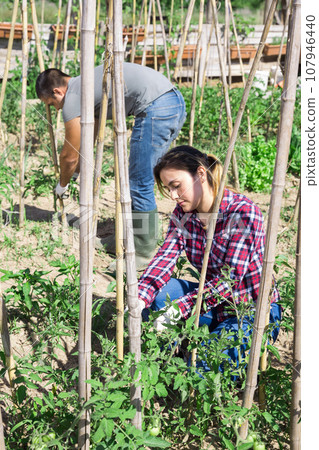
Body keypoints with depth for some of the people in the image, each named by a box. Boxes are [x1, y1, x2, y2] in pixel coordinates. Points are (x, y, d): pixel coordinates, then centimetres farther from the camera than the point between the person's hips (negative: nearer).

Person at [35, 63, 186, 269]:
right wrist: (76, 171, 48)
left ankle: (144, 253, 6)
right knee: (139, 178, 18)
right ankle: (130, 238, 29)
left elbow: (70, 155, 6)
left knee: (140, 184, -3)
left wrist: (62, 185, 24)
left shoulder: (72, 98, -2)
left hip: (157, 109, -10)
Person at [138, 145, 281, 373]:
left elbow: (230, 279, -27)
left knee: (202, 364, -27)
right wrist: (139, 298, -32)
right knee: (154, 293, -17)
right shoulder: (183, 213, -1)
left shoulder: (243, 213, -22)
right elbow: (165, 257, -14)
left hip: (252, 312, -6)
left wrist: (178, 308, -35)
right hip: (215, 304, 6)